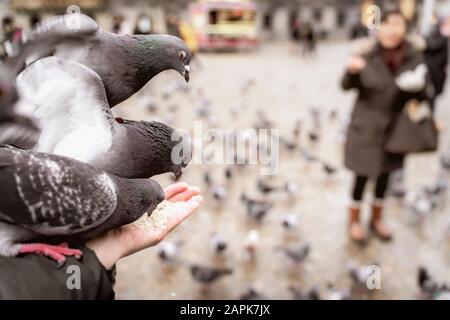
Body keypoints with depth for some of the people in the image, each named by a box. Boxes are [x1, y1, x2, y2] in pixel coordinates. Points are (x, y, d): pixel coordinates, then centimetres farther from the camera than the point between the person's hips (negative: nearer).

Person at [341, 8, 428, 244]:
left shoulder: (414, 55, -6)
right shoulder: (367, 52, -13)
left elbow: (420, 87, 1)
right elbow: (347, 86, -8)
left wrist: (417, 86, -22)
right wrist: (352, 71, -29)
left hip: (395, 126, 3)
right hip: (367, 125, -3)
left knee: (385, 174, 16)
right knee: (362, 175, 4)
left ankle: (377, 218, 38)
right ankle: (354, 220, 27)